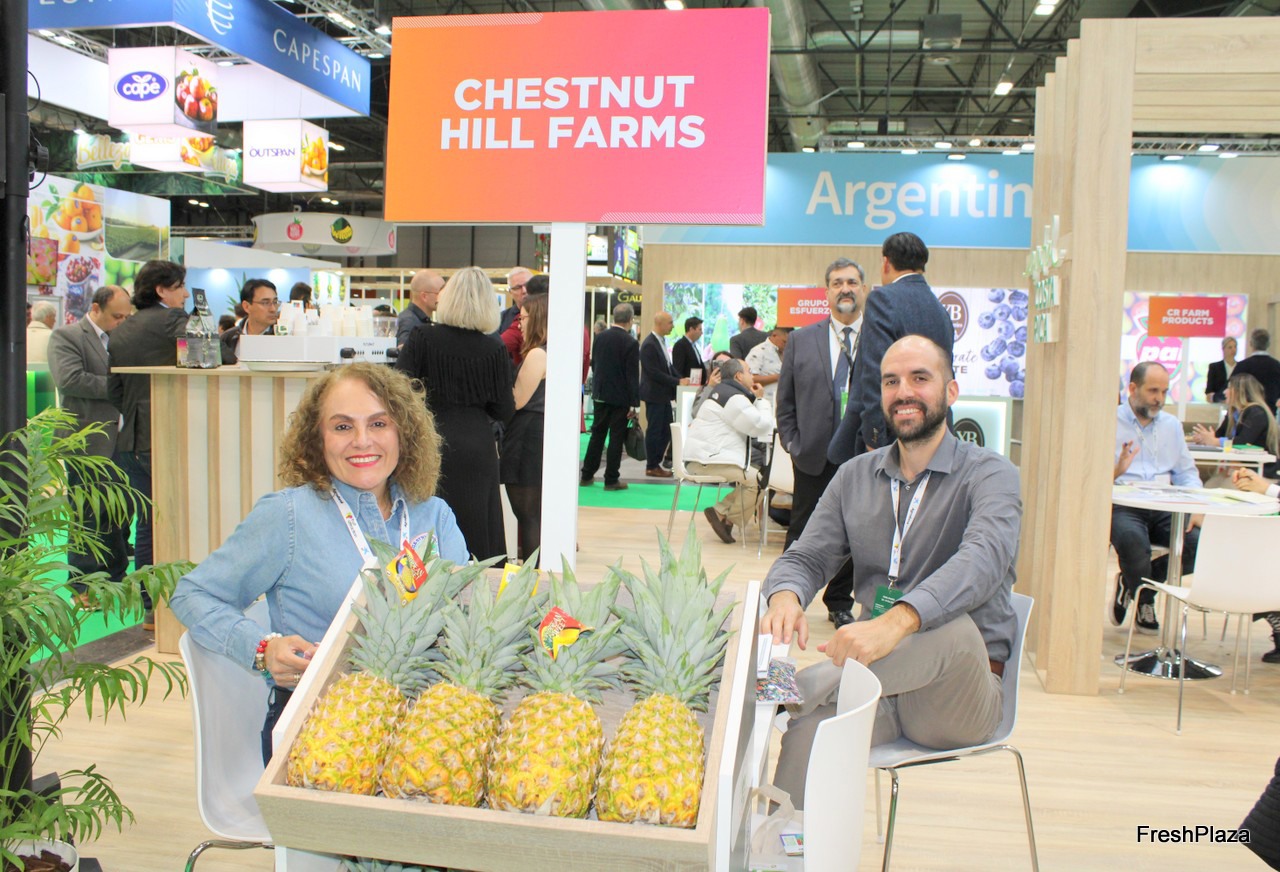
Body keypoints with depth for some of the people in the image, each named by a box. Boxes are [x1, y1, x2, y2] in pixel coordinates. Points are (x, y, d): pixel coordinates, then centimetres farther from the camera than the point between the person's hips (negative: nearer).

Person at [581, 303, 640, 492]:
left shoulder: (600, 338, 3)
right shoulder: (631, 343, -14)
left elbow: (593, 365, 11)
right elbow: (633, 376, -14)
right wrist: (634, 403, -11)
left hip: (600, 394, 5)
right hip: (620, 397, -5)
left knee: (597, 434, 14)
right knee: (616, 437, 1)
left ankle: (587, 475, 19)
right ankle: (611, 479, 5)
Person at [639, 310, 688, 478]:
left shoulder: (661, 341, 11)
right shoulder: (649, 345, -18)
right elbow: (654, 373, -21)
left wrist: (680, 379, 3)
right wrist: (677, 382, -19)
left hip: (663, 395, 9)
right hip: (654, 394, -9)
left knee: (666, 431, 11)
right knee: (654, 431, 1)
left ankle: (656, 462, 21)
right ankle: (652, 467, 11)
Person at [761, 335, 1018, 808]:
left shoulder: (988, 473, -3)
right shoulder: (855, 476, 13)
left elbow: (985, 558, -24)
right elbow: (806, 556, 8)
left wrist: (898, 620, -43)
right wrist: (785, 596, -19)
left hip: (959, 691, -2)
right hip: (873, 676, 3)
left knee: (954, 629, -37)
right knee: (807, 733, -30)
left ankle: (792, 689, -37)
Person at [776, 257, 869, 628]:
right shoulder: (801, 340, 6)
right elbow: (785, 402, 9)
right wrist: (793, 445, 1)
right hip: (814, 456, 1)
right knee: (802, 533, 8)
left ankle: (839, 601, 27)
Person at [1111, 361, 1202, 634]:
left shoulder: (1172, 425, 23)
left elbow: (1187, 473, 19)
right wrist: (1116, 471, -23)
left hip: (1165, 508, 5)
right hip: (1122, 506, -5)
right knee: (1133, 540, -36)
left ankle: (1132, 582, 1)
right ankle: (1145, 604, -2)